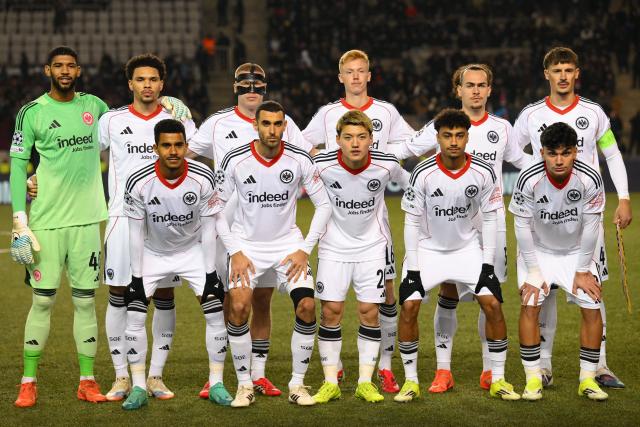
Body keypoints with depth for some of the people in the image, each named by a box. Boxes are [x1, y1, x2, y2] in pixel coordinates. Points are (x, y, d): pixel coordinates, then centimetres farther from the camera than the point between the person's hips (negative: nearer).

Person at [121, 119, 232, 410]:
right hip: (153, 252, 0)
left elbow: (209, 227, -12)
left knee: (215, 313, -8)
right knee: (134, 315, -11)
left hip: (193, 250, 0)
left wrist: (209, 273, -11)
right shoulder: (139, 182, -24)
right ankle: (139, 388, -1)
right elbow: (136, 232, -13)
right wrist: (136, 277, -11)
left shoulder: (203, 178, -23)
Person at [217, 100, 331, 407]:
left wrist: (305, 250, -7)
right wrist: (234, 252, -9)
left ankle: (298, 383, 1)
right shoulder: (235, 160, -12)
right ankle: (245, 385, -2)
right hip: (247, 244, -1)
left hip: (288, 244, 1)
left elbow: (323, 204, 0)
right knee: (238, 308, -18)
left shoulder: (299, 160, -9)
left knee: (307, 306, -15)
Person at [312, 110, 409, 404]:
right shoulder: (321, 165, -19)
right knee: (331, 310, -4)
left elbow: (411, 184, 6)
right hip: (334, 246, 0)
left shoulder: (386, 165, -17)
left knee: (369, 311, -1)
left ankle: (365, 382, 9)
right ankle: (330, 382, 7)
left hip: (371, 246, 0)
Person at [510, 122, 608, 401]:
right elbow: (522, 227, -17)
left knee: (592, 307, -10)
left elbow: (590, 227, -14)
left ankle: (588, 379, 3)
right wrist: (533, 272, -15)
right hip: (538, 251, -1)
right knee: (529, 305, -17)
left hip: (576, 251, 1)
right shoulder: (528, 180, -26)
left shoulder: (590, 179, -24)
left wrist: (583, 270, -10)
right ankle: (533, 378, -6)